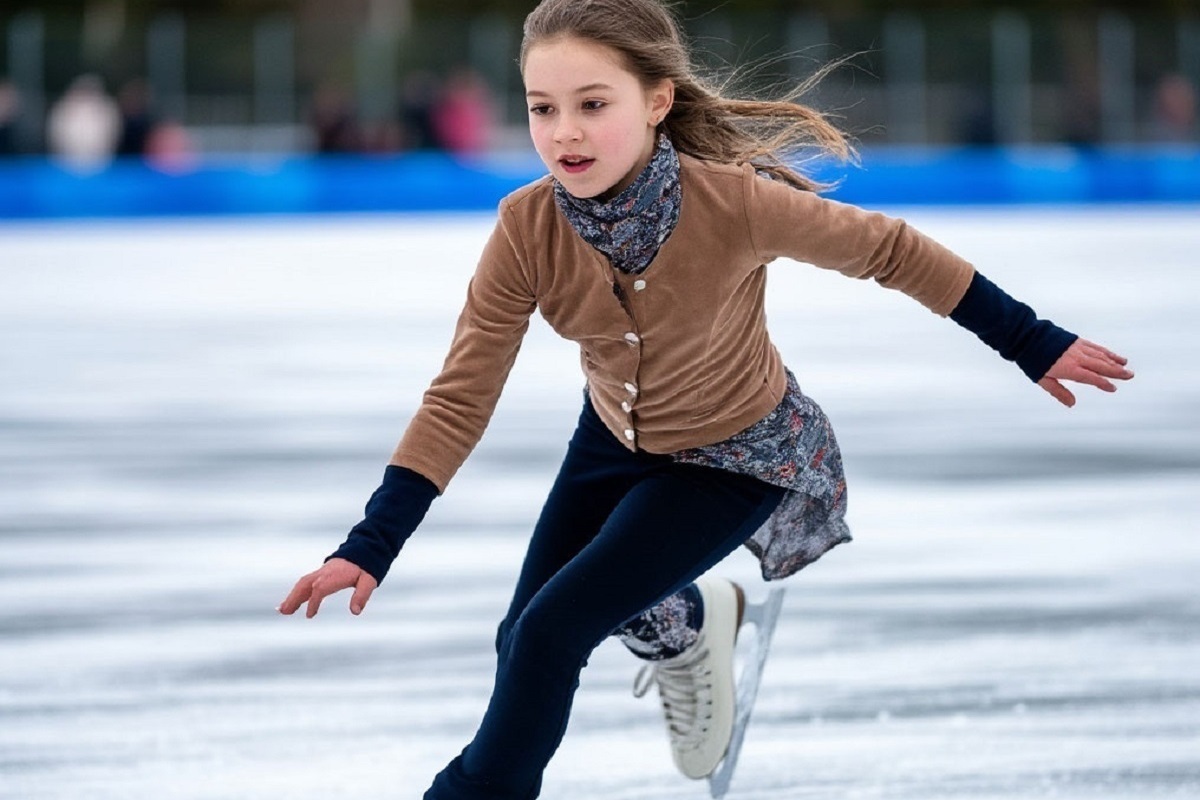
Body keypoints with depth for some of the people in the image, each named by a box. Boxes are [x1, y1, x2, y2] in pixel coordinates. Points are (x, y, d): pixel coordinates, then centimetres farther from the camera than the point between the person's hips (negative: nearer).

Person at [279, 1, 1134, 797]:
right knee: (526, 637, 7)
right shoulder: (527, 229, -26)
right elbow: (461, 396, -20)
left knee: (552, 628, -16)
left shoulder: (735, 202, -34)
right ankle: (686, 621, 37)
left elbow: (888, 251, -19)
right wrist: (371, 547, -27)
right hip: (616, 439, 4)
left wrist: (1032, 343, -11)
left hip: (735, 459, -4)